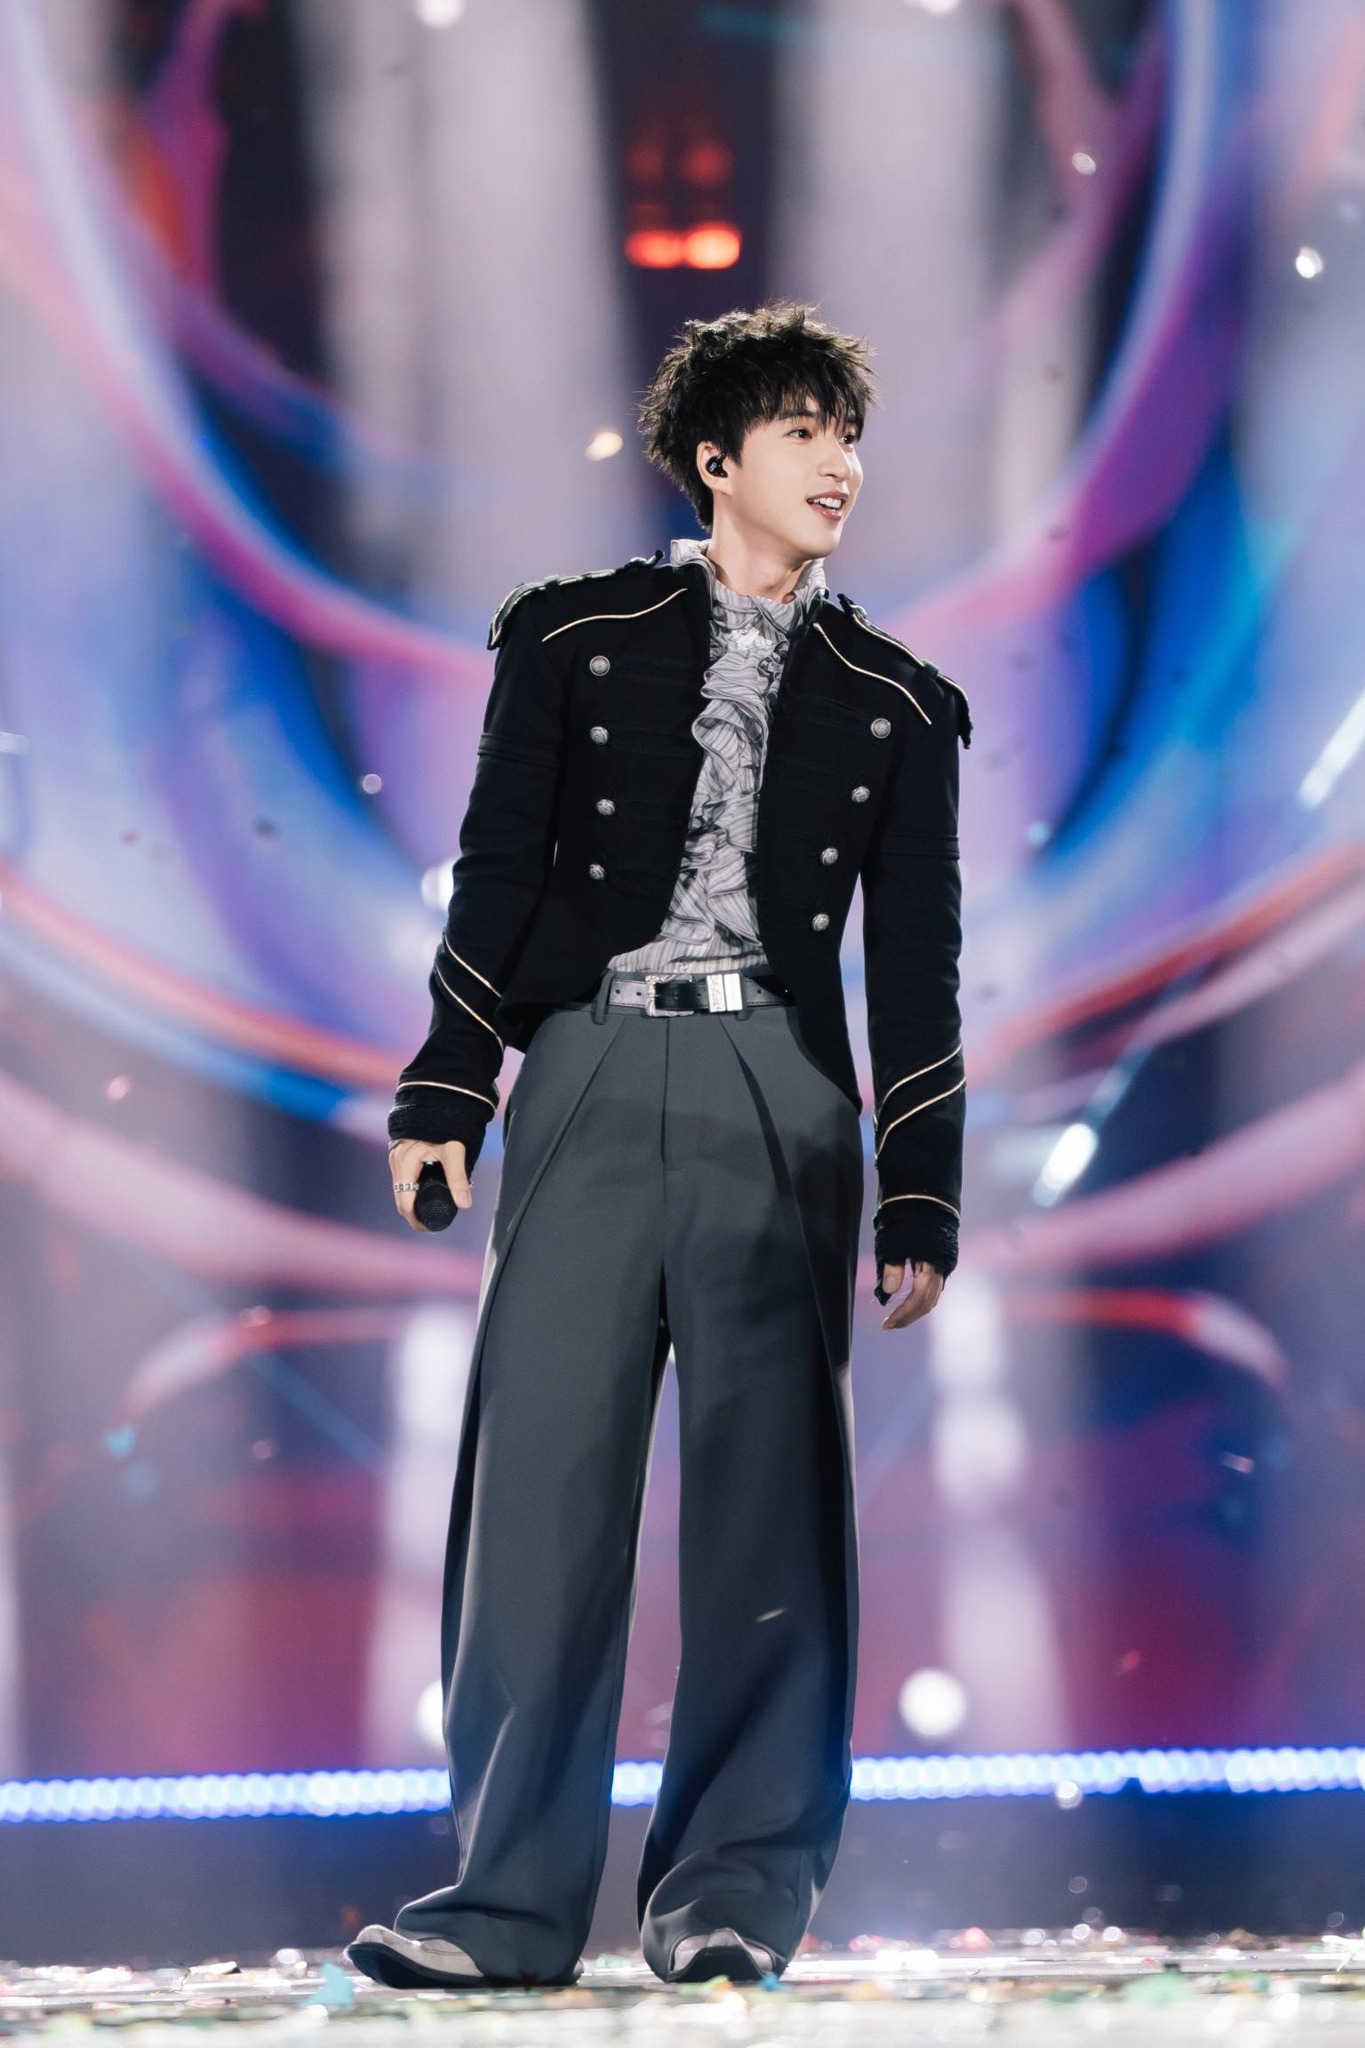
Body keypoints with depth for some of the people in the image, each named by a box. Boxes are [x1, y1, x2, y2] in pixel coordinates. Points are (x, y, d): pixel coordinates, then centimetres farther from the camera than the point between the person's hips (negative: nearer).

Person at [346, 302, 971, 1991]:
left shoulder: (892, 701, 16)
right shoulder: (580, 637, 13)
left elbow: (917, 964, 13)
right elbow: (496, 878, 9)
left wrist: (921, 1199, 6)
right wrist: (442, 1091, -1)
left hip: (783, 1099, 1)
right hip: (591, 1074, -1)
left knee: (767, 1494, -3)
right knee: (538, 1474, -7)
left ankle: (733, 1888, 3)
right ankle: (511, 1893, -4)